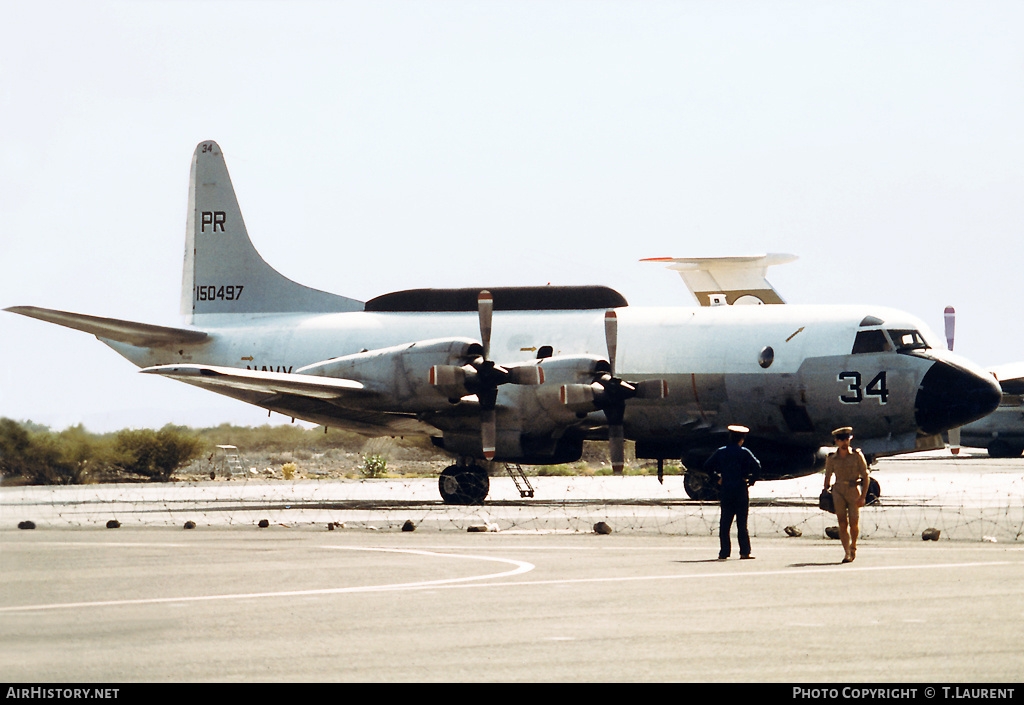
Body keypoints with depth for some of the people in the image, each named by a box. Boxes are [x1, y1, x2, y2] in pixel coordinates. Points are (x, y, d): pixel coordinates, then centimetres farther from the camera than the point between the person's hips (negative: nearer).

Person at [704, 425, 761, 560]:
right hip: (741, 492, -3)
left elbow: (707, 466, 9)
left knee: (724, 523, 6)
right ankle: (744, 552, -1)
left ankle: (724, 552, 2)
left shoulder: (720, 452, 6)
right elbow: (757, 466, -14)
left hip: (726, 491, 3)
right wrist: (751, 481, -2)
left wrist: (717, 478, 16)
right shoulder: (744, 452, -5)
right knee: (742, 523, 0)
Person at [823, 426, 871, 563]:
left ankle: (853, 546, 29)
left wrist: (863, 496, -9)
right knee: (842, 522, -12)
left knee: (854, 523, -1)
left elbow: (865, 476, 0)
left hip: (854, 492, -1)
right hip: (838, 492, 1)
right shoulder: (832, 458, 4)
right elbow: (827, 477, 16)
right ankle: (847, 553, -13)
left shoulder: (857, 456, -1)